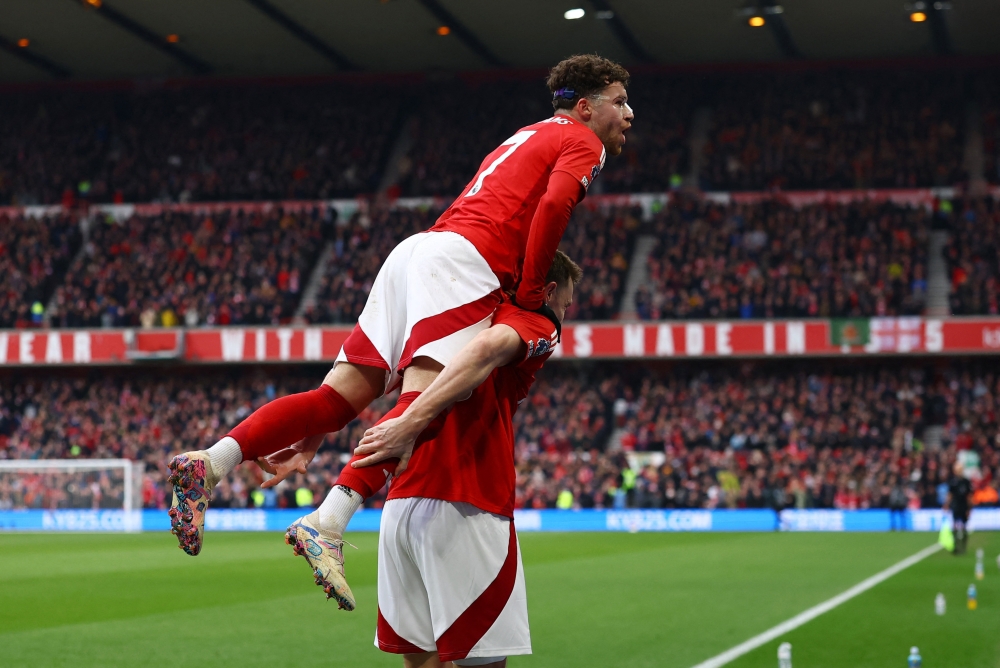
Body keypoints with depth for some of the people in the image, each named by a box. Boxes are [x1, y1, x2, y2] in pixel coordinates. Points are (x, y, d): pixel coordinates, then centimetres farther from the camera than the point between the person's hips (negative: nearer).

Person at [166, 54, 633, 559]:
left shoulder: (526, 138, 35)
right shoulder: (584, 143, 7)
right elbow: (554, 205, -13)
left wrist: (519, 287, 20)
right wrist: (531, 294, -7)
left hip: (416, 251, 9)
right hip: (460, 259, -9)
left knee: (341, 395, -2)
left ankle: (210, 463, -16)